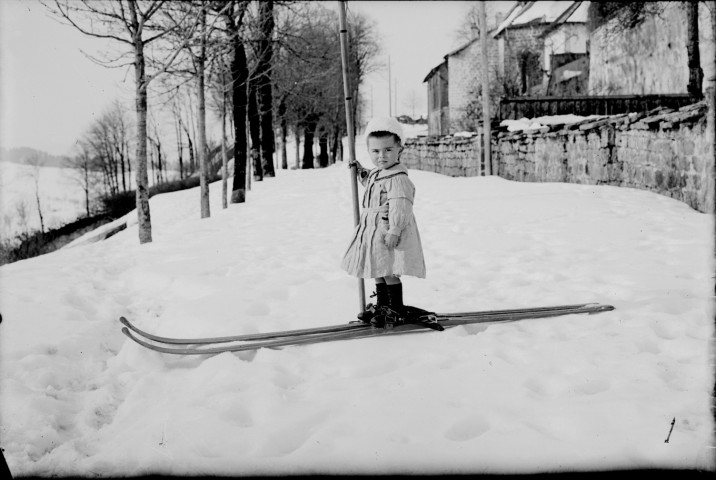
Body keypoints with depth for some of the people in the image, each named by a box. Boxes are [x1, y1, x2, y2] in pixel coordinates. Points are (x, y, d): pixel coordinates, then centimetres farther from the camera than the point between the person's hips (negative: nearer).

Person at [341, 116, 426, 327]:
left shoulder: (398, 179, -19)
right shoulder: (377, 174, 13)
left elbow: (400, 207, -25)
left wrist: (394, 231, -30)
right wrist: (360, 171, 27)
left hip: (388, 232, -10)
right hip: (374, 231, 10)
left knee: (389, 271, -5)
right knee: (378, 270, 17)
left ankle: (397, 309, 6)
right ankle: (381, 304, 29)